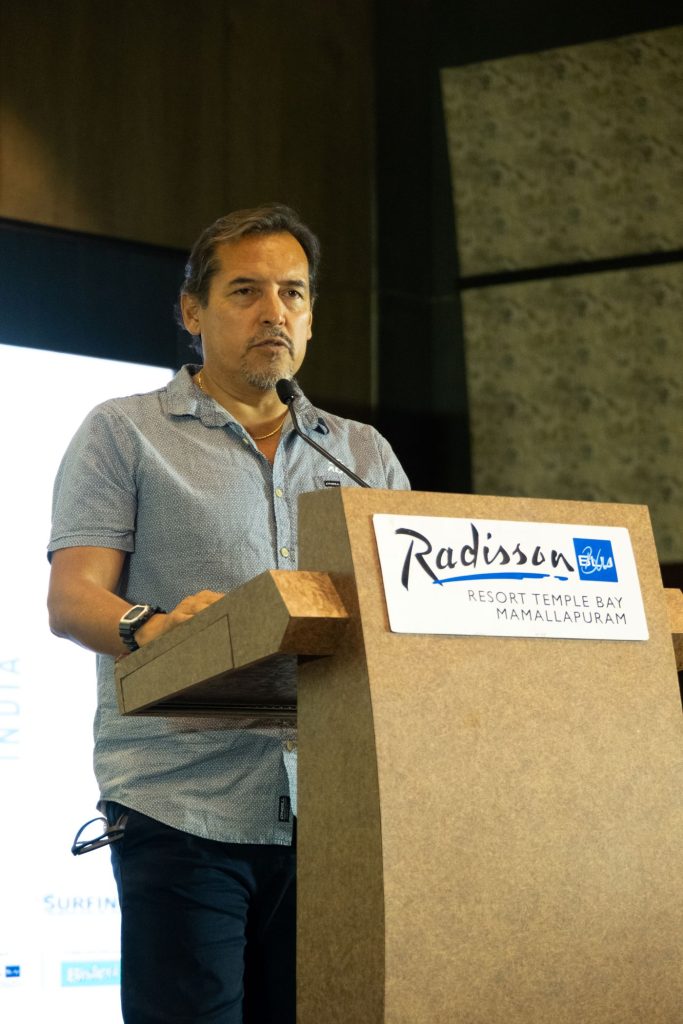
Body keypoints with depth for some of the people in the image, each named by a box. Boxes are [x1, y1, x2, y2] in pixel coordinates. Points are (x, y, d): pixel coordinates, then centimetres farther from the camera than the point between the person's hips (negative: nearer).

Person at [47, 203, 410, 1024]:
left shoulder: (366, 454, 21)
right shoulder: (125, 433, 10)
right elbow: (71, 598, -1)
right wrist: (150, 628, -24)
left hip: (334, 808, 3)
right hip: (183, 804, -3)